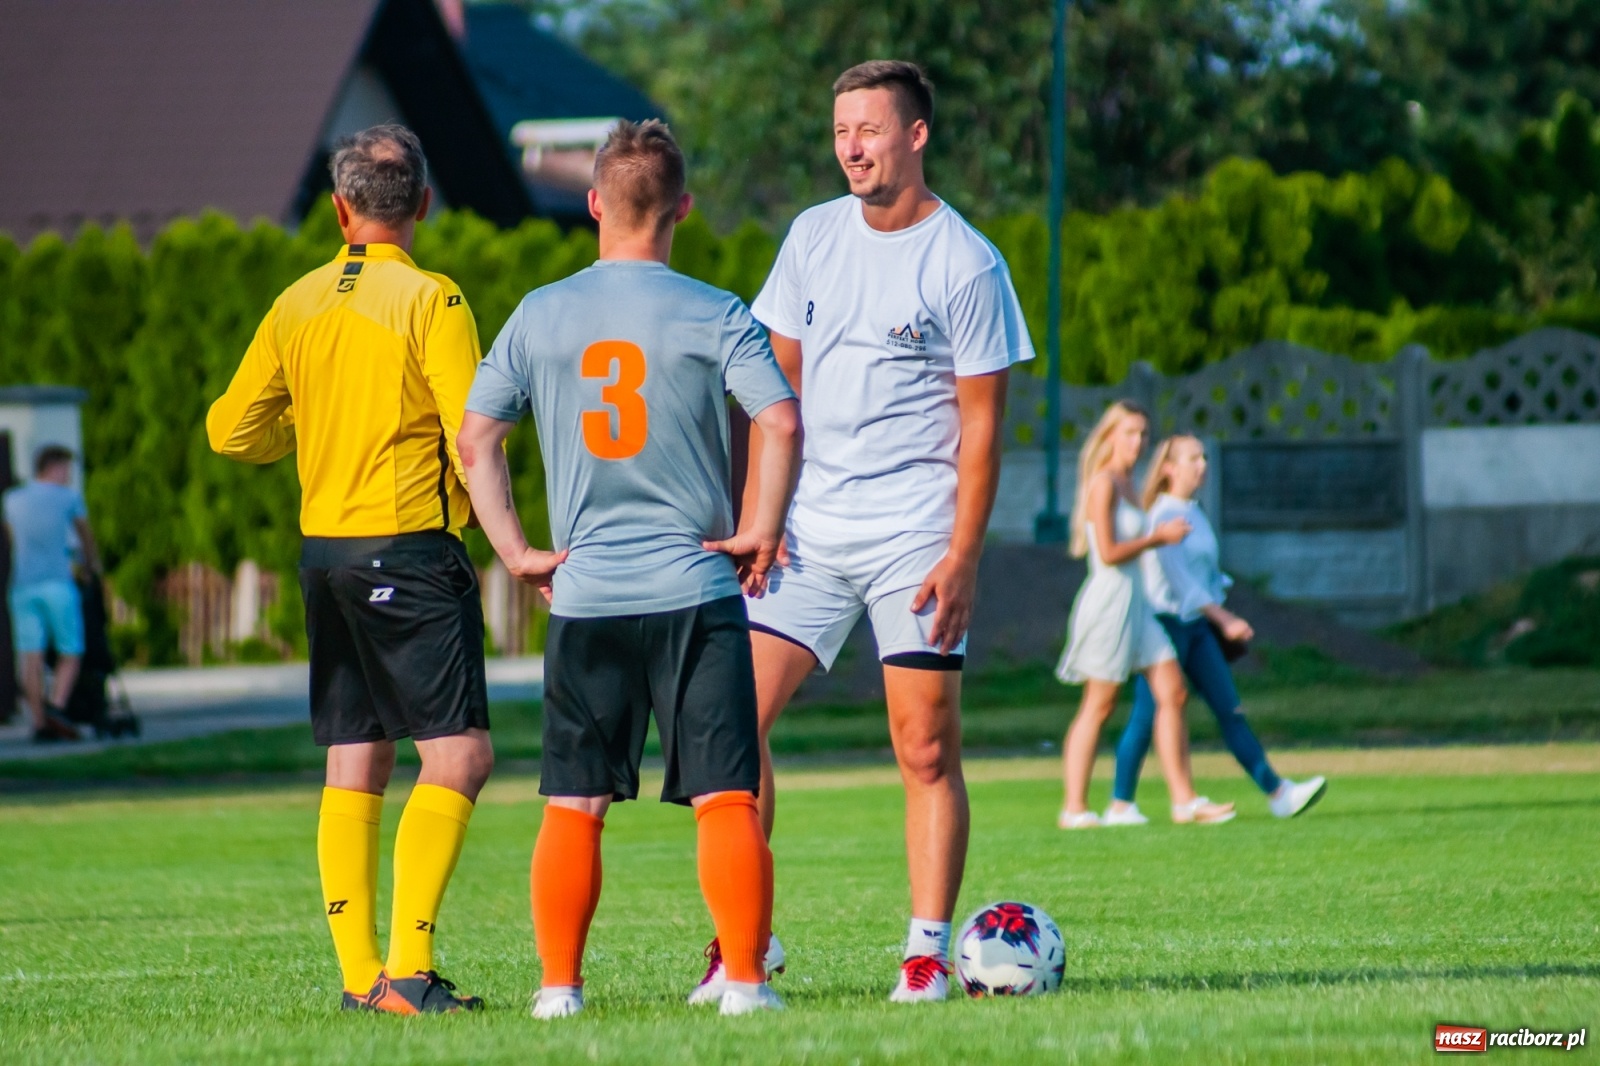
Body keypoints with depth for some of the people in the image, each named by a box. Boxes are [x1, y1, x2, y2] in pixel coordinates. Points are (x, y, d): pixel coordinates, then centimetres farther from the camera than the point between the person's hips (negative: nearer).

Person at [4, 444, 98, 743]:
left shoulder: (13, 500, 13)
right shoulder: (69, 498, 2)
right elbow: (86, 538, 17)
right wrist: (92, 564, 37)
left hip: (22, 586, 4)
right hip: (57, 583, -4)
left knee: (32, 656, 0)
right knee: (70, 652, 2)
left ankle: (40, 724, -4)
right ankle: (57, 706, -20)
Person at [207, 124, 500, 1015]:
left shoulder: (298, 305, 8)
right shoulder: (431, 300, -10)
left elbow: (232, 431, 12)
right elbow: (473, 439, -14)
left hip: (324, 548, 6)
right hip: (411, 547, -6)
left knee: (353, 767, 10)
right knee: (459, 754, -6)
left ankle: (360, 973, 8)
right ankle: (409, 969, -17)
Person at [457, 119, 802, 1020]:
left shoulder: (540, 316, 5)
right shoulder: (715, 317, -4)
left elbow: (476, 438, 4)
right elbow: (782, 421, -16)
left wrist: (517, 550, 8)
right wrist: (762, 532, -6)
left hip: (585, 598, 3)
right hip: (695, 591, -2)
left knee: (573, 807, 9)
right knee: (726, 800, -1)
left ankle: (560, 987, 10)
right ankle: (746, 981, -4)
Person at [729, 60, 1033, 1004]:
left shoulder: (966, 265, -6)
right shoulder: (814, 236, 8)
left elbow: (981, 422, -5)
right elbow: (777, 380, 14)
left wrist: (963, 555, -11)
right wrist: (755, 512, 6)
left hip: (915, 535, -4)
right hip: (807, 526, 4)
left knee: (927, 751, -3)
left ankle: (929, 953, 5)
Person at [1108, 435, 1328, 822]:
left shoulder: (1195, 514, 14)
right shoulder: (1163, 515, -14)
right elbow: (1179, 579, -19)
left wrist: (1225, 619, 14)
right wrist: (1223, 619, -18)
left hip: (1197, 625, 9)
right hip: (1165, 624, -9)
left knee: (1230, 711, 5)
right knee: (1148, 714, -4)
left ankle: (1279, 793, 1)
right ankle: (1120, 805, 3)